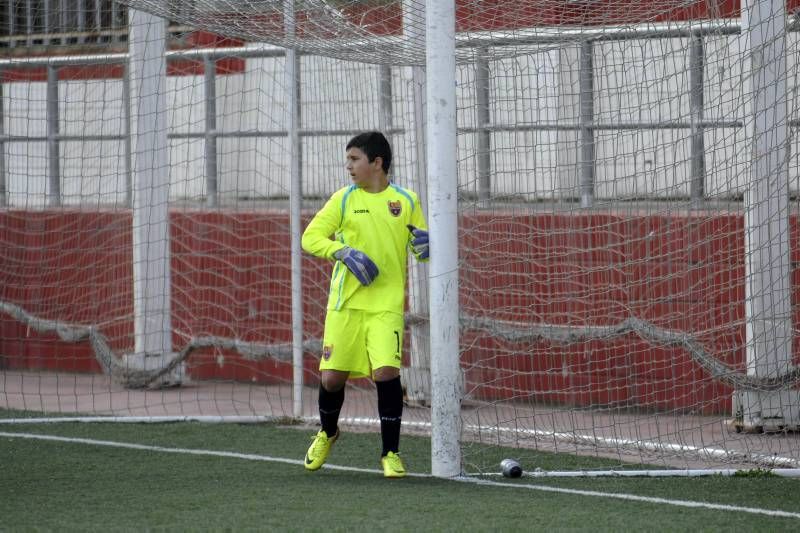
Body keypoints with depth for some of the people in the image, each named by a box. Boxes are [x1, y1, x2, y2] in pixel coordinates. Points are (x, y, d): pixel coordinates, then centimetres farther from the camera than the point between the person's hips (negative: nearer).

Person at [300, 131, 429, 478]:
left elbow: (422, 251, 13)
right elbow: (310, 236, 1)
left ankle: (391, 453, -2)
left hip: (386, 305, -1)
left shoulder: (406, 201, 5)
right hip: (345, 302, 1)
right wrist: (343, 252, -16)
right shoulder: (344, 199, 5)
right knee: (332, 376, 1)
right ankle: (327, 433, 34)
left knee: (386, 371, -17)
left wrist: (422, 244, -11)